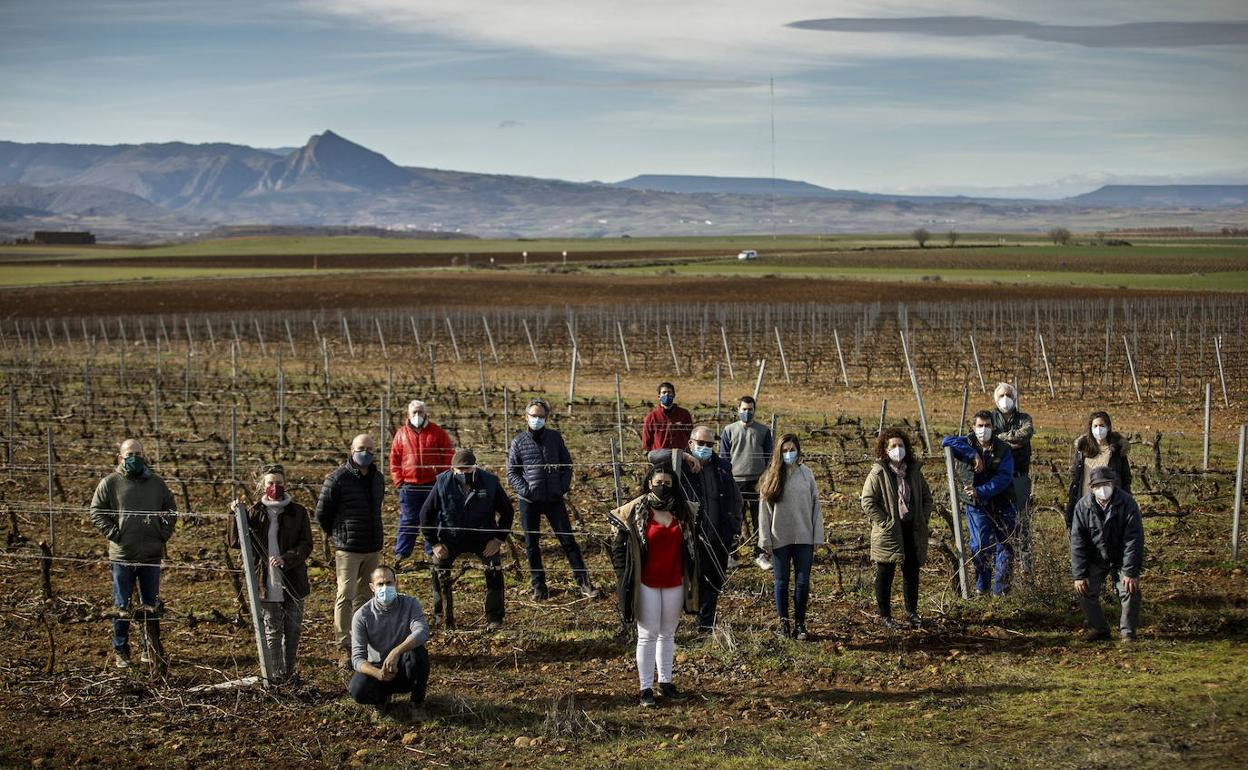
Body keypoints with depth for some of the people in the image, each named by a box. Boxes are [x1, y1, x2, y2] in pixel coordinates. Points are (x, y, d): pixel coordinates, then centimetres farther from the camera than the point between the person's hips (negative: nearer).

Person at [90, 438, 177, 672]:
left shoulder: (156, 483, 8)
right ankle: (120, 651, 14)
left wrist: (164, 533, 5)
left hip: (152, 555, 3)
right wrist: (113, 533, -9)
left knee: (152, 605, 8)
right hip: (122, 555, -3)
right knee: (122, 606, 5)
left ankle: (151, 650, 18)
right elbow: (96, 512, 0)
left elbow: (171, 510, 18)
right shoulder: (110, 483, -1)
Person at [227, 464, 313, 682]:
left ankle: (289, 671, 20)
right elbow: (234, 541, 4)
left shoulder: (298, 512, 0)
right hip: (267, 584, 0)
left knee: (293, 630, 8)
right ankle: (275, 673, 7)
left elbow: (306, 545, -4)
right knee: (272, 631, 4)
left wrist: (286, 559, -20)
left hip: (293, 581, 0)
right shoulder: (255, 513, 3)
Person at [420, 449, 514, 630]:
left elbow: (507, 512, -2)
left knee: (495, 572, -17)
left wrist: (499, 539, -10)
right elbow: (426, 515, -4)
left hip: (483, 538, -1)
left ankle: (494, 620, -8)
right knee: (439, 574, -11)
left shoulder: (490, 482, -16)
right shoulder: (443, 483, -15)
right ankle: (441, 618, 6)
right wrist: (434, 543, -7)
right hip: (450, 538, 1)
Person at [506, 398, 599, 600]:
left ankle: (584, 583, 3)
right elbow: (511, 473, 1)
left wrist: (563, 487, -4)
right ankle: (538, 586, 18)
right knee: (531, 545, 7)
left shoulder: (555, 437, 4)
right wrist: (525, 490, -12)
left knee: (568, 540, 0)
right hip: (529, 501, 0)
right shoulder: (519, 442, 0)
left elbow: (567, 464, 9)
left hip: (554, 499, 0)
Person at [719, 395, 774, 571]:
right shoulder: (729, 431, 7)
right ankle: (731, 555, 7)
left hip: (757, 482, 0)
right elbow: (723, 458, 8)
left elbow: (769, 458, 9)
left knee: (759, 520, 3)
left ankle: (760, 555, 9)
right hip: (735, 482, 0)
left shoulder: (764, 431, 7)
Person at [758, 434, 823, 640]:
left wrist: (817, 536, 0)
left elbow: (815, 506, 4)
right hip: (780, 539, -1)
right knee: (782, 582, 6)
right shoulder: (771, 476, -1)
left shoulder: (806, 474, 2)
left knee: (803, 583, 1)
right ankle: (784, 623, 17)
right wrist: (765, 540, -3)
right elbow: (764, 510, 0)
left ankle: (800, 623, 11)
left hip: (803, 538, 1)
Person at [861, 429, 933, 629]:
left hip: (913, 531, 5)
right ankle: (885, 615, 13)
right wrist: (885, 522, -16)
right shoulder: (878, 474, -9)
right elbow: (868, 502, -12)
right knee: (885, 575, 3)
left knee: (912, 573, 11)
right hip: (888, 533, -5)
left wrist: (924, 520, 5)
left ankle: (912, 612, 24)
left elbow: (926, 496, 17)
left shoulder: (914, 471, 8)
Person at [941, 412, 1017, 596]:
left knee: (1006, 546, 5)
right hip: (976, 506, -1)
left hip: (1002, 505, 1)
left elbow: (1004, 477, -12)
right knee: (980, 546, -11)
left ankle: (1001, 588, 17)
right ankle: (982, 586, 7)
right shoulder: (967, 443, 1)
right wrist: (973, 454, -23)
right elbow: (947, 441, -18)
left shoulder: (1003, 449, -1)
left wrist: (980, 491, -24)